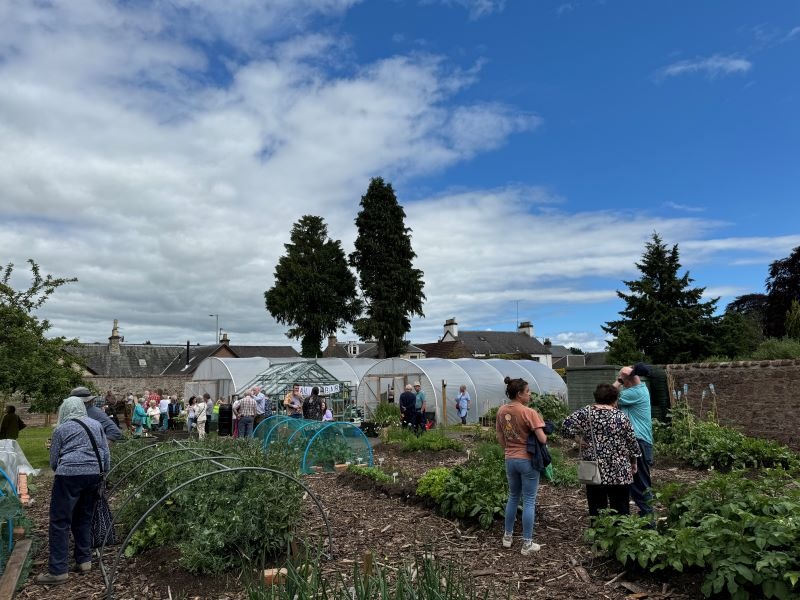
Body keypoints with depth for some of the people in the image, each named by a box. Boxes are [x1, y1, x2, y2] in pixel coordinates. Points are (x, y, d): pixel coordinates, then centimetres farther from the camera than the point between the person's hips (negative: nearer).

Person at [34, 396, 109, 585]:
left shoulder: (61, 429, 6)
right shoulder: (96, 425, 14)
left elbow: (54, 461, 10)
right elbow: (106, 455, 14)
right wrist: (103, 474, 24)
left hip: (69, 474, -4)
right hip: (93, 474, 5)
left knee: (60, 522, 1)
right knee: (84, 518, 18)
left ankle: (58, 571, 1)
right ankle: (84, 560, 22)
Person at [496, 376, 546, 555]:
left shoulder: (501, 411, 0)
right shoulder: (529, 412, -18)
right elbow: (542, 439, -19)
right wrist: (546, 435, 2)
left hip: (510, 459, 6)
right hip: (528, 460, -6)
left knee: (513, 497, 22)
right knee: (529, 501, 6)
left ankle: (508, 536, 30)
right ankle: (527, 544, 13)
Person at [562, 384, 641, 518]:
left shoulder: (584, 413, -2)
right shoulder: (621, 417, -4)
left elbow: (566, 427, -13)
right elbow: (632, 443, 1)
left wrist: (579, 437, 1)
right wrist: (634, 462, 15)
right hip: (620, 473, -1)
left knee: (596, 512, 8)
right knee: (621, 512, 9)